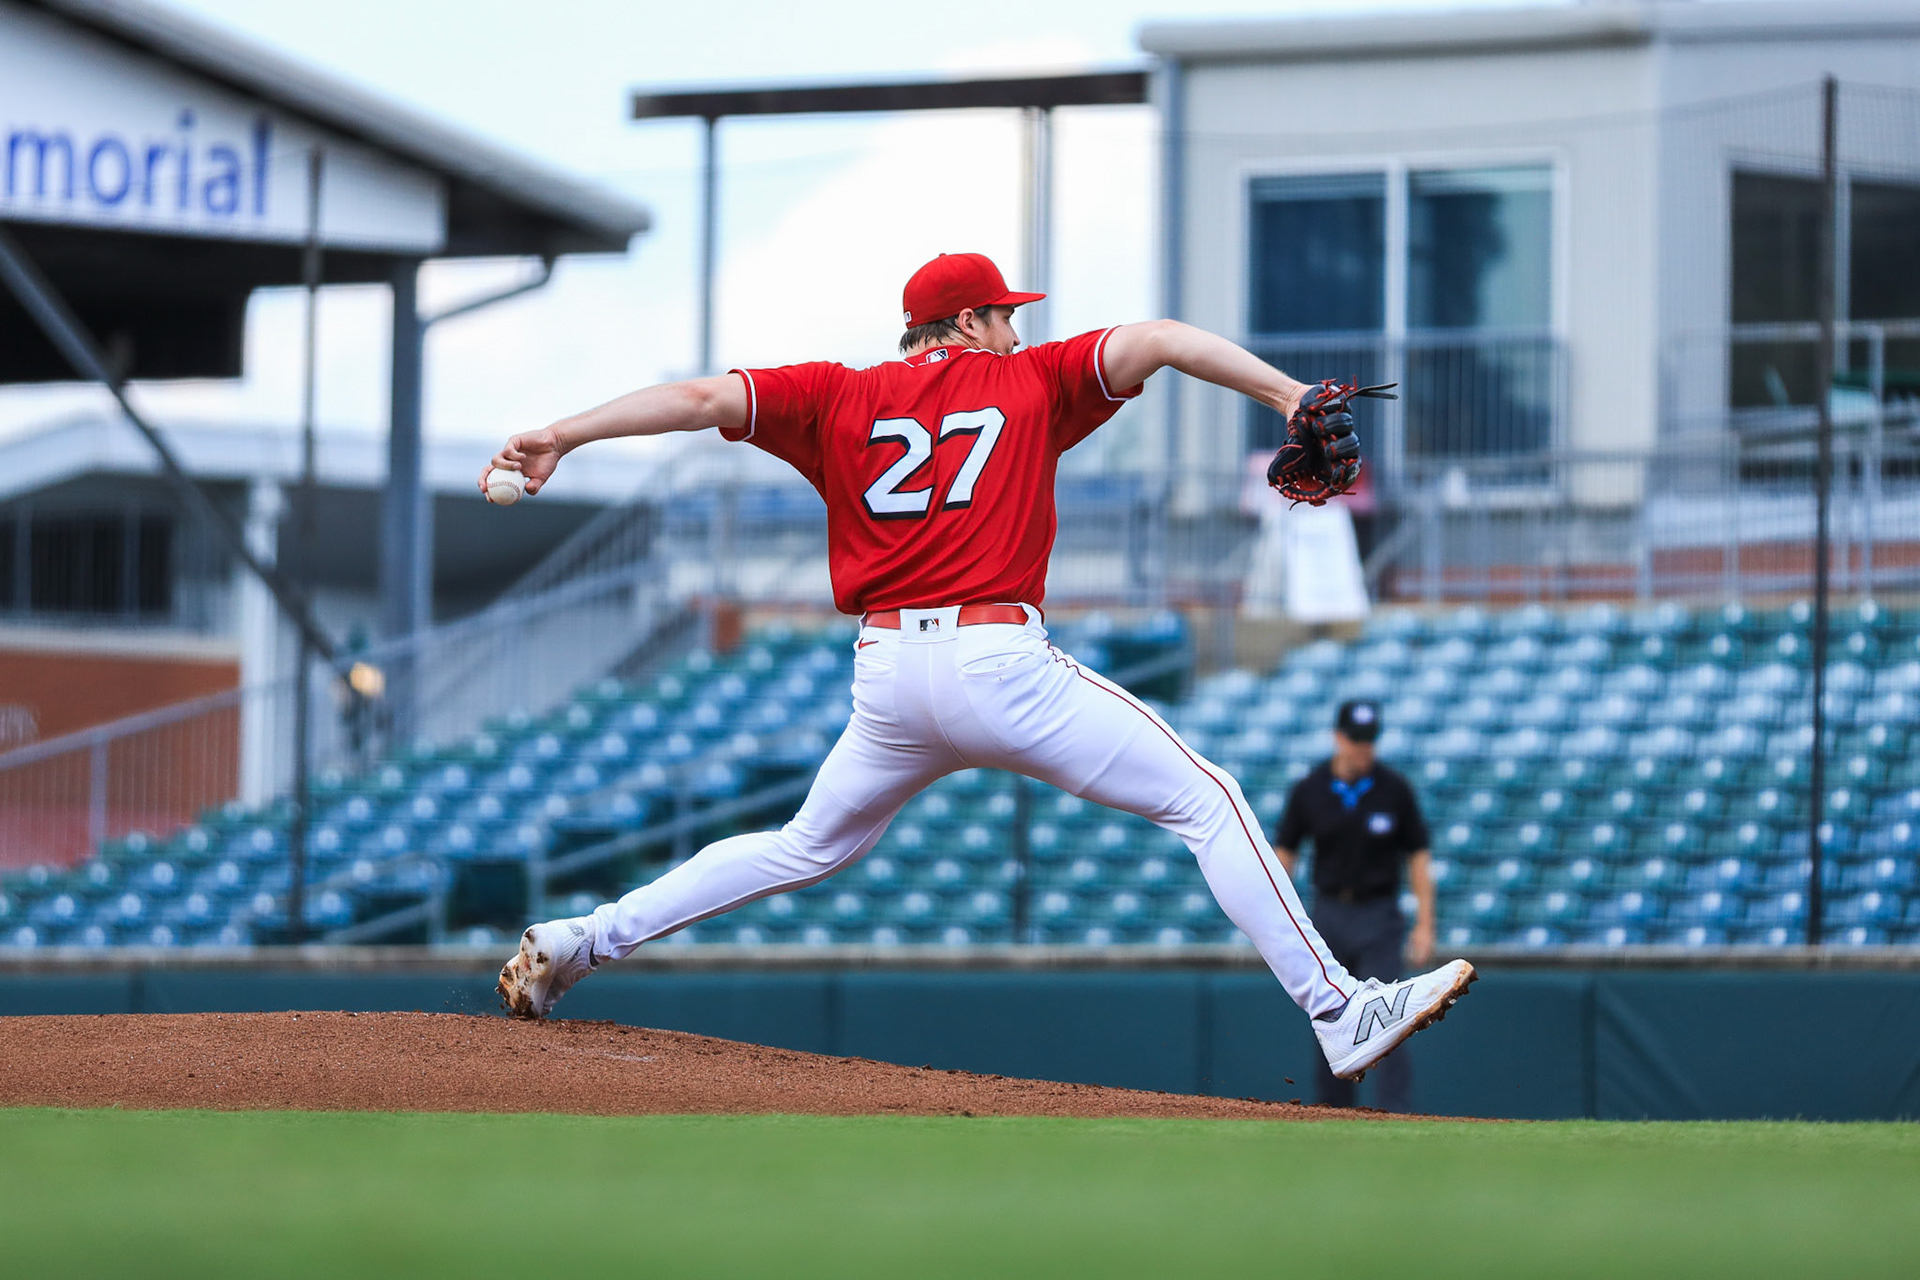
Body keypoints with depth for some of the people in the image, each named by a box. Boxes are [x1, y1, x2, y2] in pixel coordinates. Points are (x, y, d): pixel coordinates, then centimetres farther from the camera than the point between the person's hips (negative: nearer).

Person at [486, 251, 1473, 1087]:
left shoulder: (839, 398, 14)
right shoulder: (1028, 381, 8)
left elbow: (705, 397, 5)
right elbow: (1154, 341, -3)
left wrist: (563, 437, 1)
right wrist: (1287, 393, -8)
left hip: (886, 676, 5)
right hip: (1000, 667, -5)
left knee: (808, 848, 27)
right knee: (1204, 801, 0)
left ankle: (577, 942, 23)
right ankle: (1338, 1013, -9)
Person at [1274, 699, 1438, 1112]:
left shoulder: (1393, 790, -4)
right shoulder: (1309, 790, 0)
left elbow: (1418, 856, 1)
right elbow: (1284, 852, 7)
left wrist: (1425, 924, -4)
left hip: (1379, 918, -2)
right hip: (1328, 914, 2)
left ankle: (1397, 1120, -16)